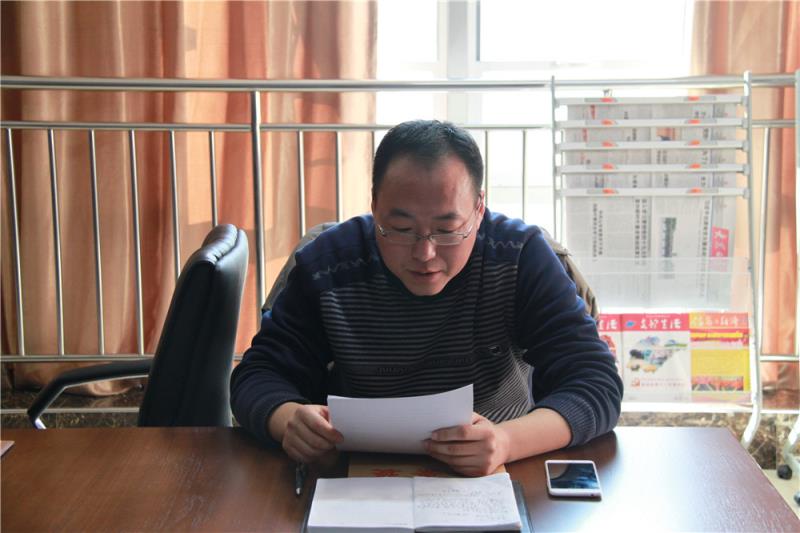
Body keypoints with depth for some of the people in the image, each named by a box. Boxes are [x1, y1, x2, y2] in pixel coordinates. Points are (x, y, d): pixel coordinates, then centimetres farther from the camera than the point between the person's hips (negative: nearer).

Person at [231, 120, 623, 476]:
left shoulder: (521, 257, -10)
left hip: (499, 478, -1)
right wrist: (289, 418, -26)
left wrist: (507, 441, -34)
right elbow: (259, 374, -1)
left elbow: (598, 386, -14)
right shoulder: (326, 265, -7)